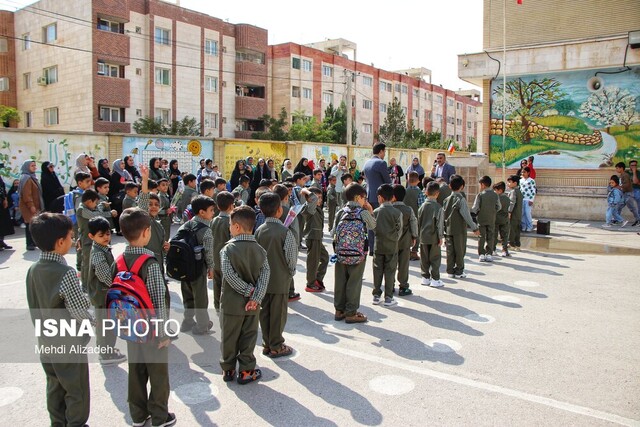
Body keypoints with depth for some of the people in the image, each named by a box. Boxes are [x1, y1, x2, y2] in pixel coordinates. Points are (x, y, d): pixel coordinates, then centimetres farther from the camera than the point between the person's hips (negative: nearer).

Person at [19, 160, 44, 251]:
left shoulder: (32, 177, 17)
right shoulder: (26, 178, -12)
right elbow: (26, 194, -20)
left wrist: (37, 206, 21)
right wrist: (31, 205, -23)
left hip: (34, 206, 9)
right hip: (28, 207, -9)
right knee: (30, 224, -8)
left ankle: (33, 242, 19)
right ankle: (29, 244, -5)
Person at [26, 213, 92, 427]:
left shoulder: (33, 270, -3)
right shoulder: (66, 273, -26)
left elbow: (36, 306, 7)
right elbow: (80, 312, -25)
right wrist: (91, 321, -6)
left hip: (46, 342, 7)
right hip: (69, 344, -7)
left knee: (55, 388, 23)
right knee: (77, 392, 11)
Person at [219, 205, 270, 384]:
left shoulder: (227, 249, -13)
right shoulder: (260, 250, -3)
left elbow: (229, 275, -22)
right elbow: (265, 274, -11)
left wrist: (248, 290, -15)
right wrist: (256, 297, -15)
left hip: (232, 303, -2)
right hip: (252, 304, 2)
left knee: (229, 337, 14)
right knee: (248, 337, 13)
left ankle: (228, 369, 26)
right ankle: (246, 371, 20)